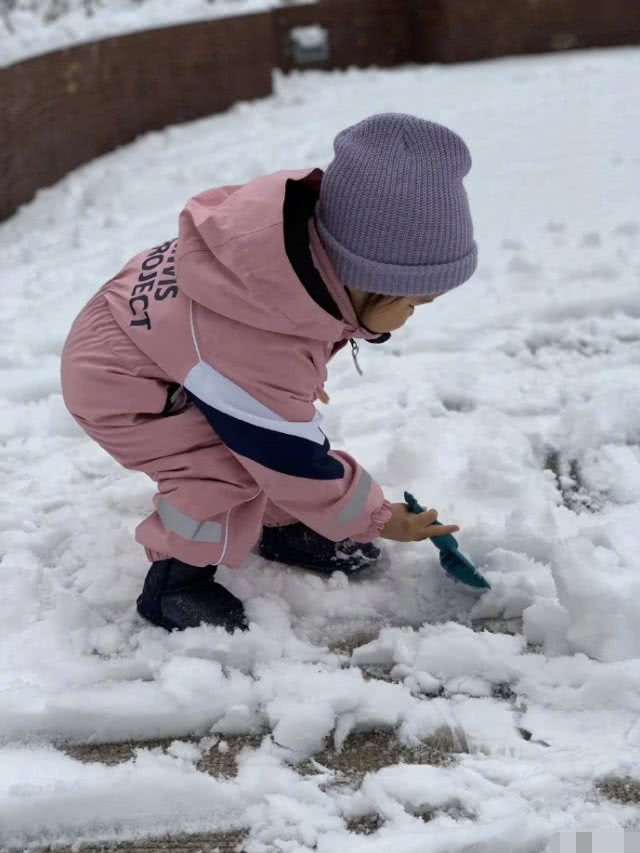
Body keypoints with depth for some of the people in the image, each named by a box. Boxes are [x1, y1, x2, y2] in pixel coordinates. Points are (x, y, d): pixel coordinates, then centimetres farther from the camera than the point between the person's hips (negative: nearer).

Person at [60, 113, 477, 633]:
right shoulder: (256, 354, -43)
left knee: (283, 430, 6)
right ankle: (175, 583, -1)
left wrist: (303, 378, 22)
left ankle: (282, 528, 27)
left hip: (154, 326, 9)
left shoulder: (311, 228, -20)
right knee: (228, 471, -22)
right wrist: (375, 518, -11)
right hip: (115, 381, -9)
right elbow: (296, 462, -27)